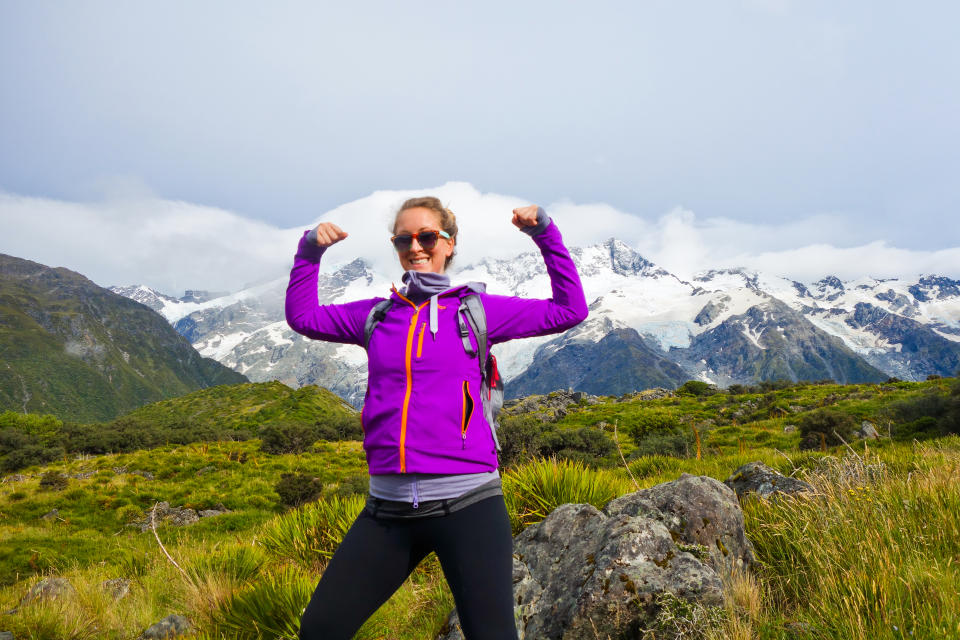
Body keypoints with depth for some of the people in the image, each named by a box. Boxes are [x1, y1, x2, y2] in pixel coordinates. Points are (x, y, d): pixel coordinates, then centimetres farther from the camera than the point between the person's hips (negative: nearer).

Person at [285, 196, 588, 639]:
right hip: (388, 509, 4)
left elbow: (570, 311, 6)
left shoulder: (476, 309, 5)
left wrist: (546, 235, -1)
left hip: (466, 504, -3)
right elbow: (302, 316, 20)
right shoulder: (378, 316, 12)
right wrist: (310, 252, 7)